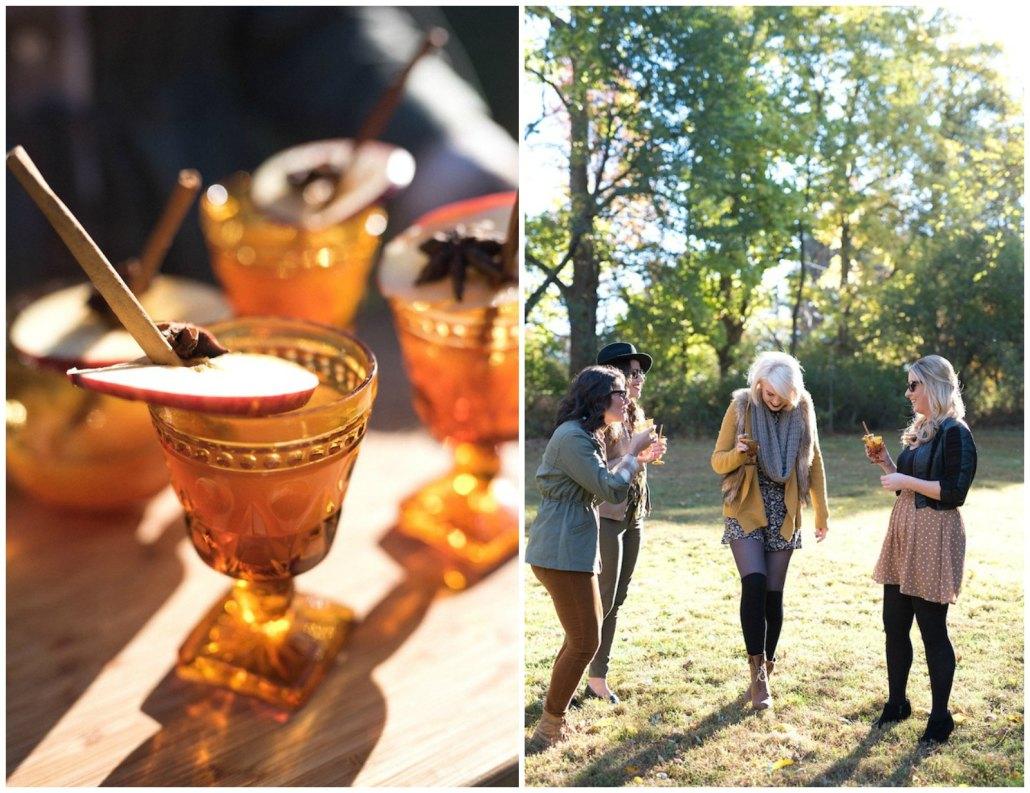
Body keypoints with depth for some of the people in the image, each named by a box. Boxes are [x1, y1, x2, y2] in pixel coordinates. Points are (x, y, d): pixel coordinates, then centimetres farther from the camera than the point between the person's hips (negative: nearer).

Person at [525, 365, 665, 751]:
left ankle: (554, 717, 29)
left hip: (573, 548, 11)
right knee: (585, 642, -3)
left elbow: (598, 483, 20)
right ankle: (548, 729, 8)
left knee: (583, 635, 19)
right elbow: (610, 490, -18)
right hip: (562, 550, -11)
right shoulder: (572, 436, -17)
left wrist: (637, 459, 12)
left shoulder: (584, 434, 16)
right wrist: (632, 452, -5)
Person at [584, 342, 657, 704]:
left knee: (616, 601, 10)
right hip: (606, 517, -8)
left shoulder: (635, 415, 13)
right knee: (603, 600, -5)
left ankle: (598, 677, 19)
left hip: (632, 517, 8)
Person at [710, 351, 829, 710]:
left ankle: (765, 672, 20)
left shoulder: (802, 409, -1)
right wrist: (737, 453, -27)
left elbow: (814, 462, 11)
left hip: (784, 515, 2)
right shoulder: (741, 407, -8)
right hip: (745, 512, -2)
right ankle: (758, 674, -8)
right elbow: (718, 461, -4)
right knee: (754, 585, -17)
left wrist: (821, 512, 15)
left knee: (773, 593, 4)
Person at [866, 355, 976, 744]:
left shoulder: (955, 433, -12)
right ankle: (896, 703, 27)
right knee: (894, 624, 12)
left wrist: (906, 480, -18)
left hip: (935, 537, -8)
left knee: (932, 628, 0)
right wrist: (886, 464, 5)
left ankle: (940, 716, 15)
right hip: (904, 533, 9)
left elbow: (955, 492, -19)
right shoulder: (919, 430, 15)